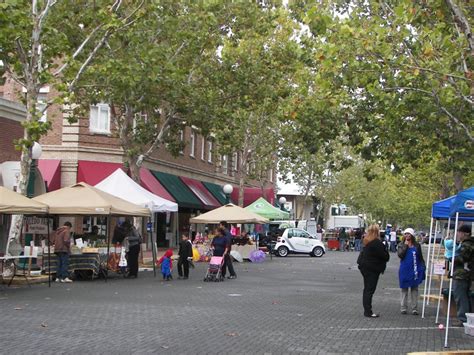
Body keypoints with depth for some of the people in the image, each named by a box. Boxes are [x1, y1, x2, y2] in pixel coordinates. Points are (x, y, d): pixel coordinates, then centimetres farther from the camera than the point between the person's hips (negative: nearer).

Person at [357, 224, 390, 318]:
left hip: (365, 267, 9)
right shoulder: (377, 242, -19)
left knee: (367, 289, 14)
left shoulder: (367, 241, 10)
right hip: (372, 268, -9)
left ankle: (366, 310, 20)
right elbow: (385, 256, -18)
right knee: (370, 290, -5)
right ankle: (368, 311, -2)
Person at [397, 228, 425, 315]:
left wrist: (423, 267, 2)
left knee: (414, 289, 4)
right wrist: (405, 245, -13)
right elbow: (400, 255, -14)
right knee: (404, 289, 7)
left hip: (415, 270, 1)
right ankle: (403, 308, 12)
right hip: (404, 270, -1)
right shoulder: (401, 245, 2)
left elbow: (420, 257, 10)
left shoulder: (417, 245, 4)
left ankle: (414, 309, 7)